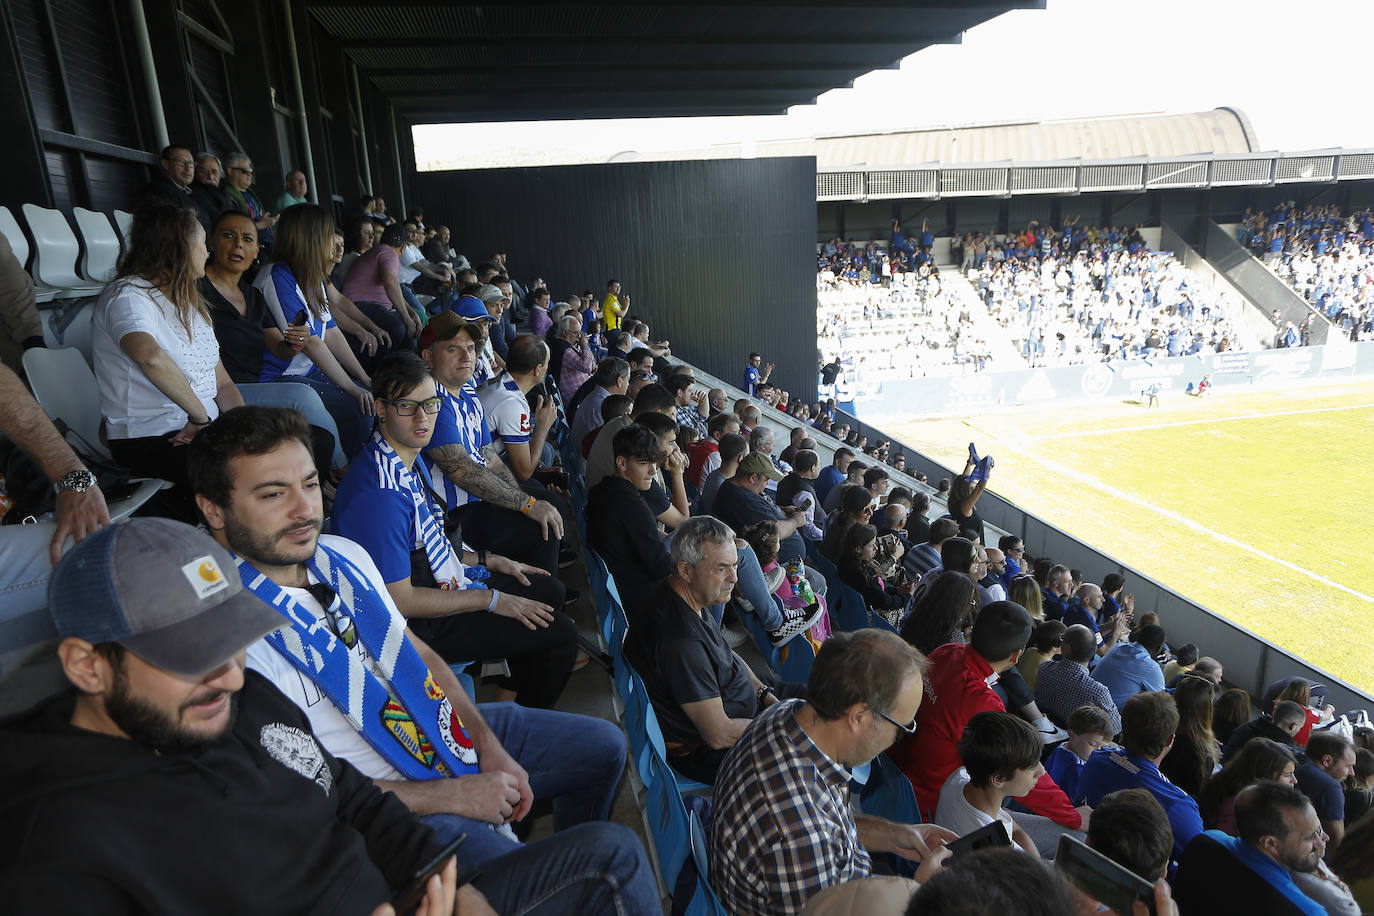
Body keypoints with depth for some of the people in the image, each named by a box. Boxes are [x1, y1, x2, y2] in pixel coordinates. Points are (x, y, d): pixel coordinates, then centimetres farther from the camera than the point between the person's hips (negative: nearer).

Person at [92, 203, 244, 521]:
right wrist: (200, 416, -22)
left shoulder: (192, 304, 21)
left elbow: (222, 382, 15)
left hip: (205, 429, 8)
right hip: (151, 442, -8)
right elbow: (152, 357, -29)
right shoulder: (128, 296, -6)